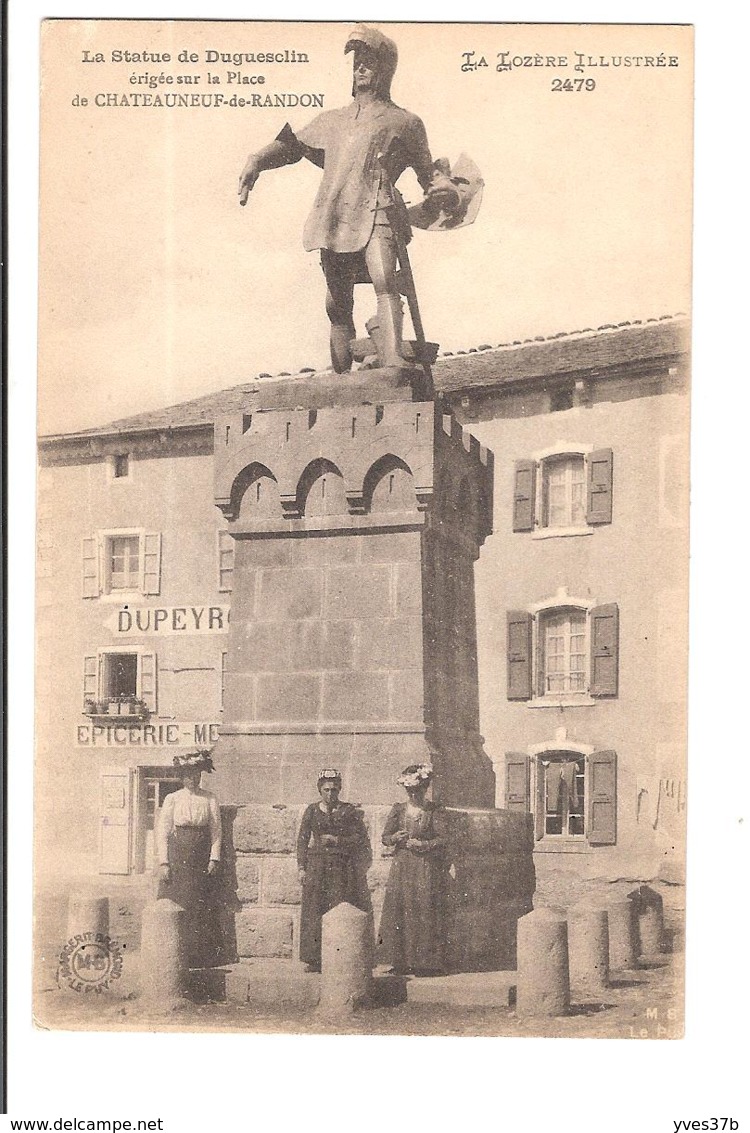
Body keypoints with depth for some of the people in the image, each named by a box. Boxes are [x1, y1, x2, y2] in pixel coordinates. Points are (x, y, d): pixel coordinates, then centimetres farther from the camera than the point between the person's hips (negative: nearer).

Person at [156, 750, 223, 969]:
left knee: (201, 906, 1)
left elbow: (216, 831, 5)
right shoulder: (173, 799, 2)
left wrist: (214, 859, -4)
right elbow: (162, 832, 0)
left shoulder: (209, 799, 5)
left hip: (201, 858, 1)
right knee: (176, 903, -3)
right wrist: (163, 862, -7)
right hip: (177, 857, -1)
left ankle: (201, 956, 6)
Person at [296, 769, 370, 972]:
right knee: (314, 912, -3)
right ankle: (314, 960, 0)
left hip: (342, 866, -1)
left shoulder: (349, 811, 5)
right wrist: (301, 867, 1)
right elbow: (302, 840, 9)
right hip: (316, 866, 1)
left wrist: (337, 840, -9)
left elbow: (361, 838, 3)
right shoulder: (312, 811, 10)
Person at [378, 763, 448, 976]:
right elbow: (385, 837, 13)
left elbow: (444, 838, -5)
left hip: (427, 868, -3)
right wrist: (395, 838, -8)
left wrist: (424, 844, -14)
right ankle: (402, 962, 4)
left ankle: (425, 962, -2)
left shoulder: (434, 811, 0)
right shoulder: (398, 810, 8)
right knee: (400, 909, -2)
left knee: (425, 909, -7)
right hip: (402, 866, 3)